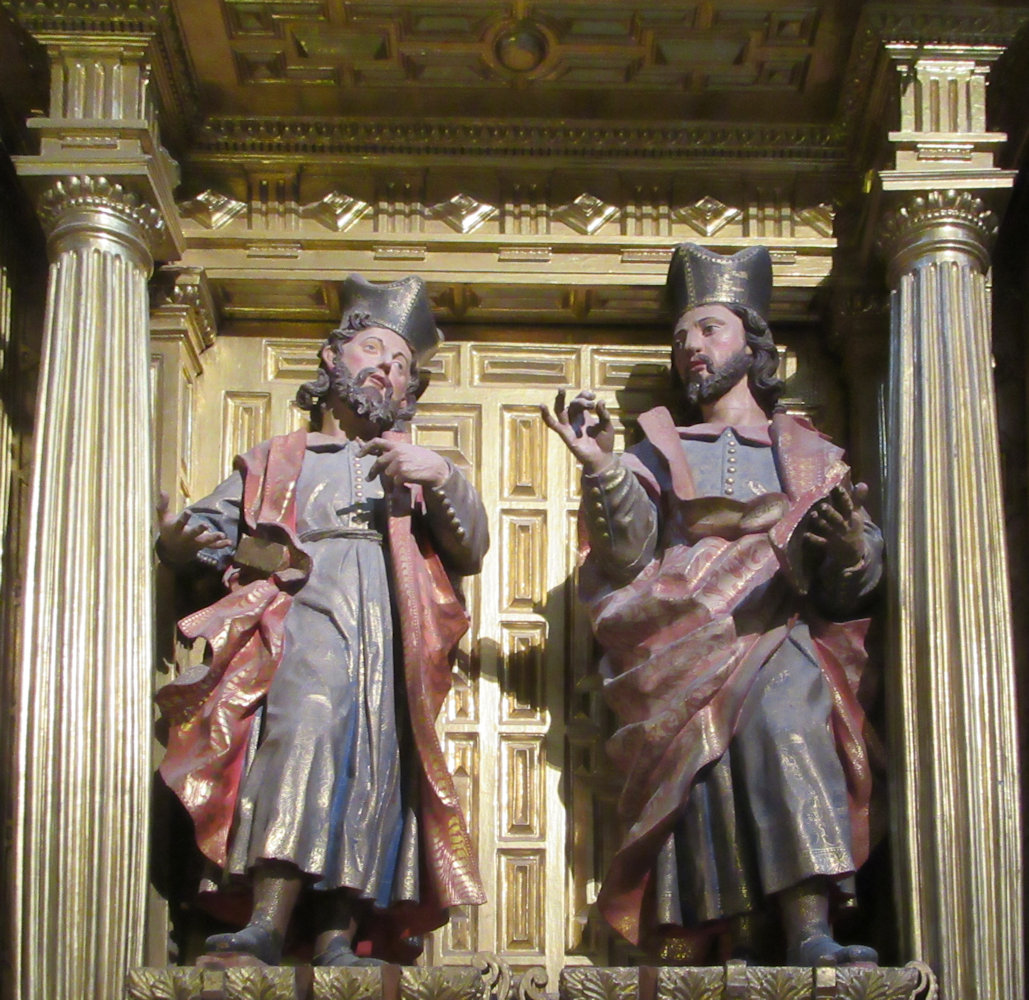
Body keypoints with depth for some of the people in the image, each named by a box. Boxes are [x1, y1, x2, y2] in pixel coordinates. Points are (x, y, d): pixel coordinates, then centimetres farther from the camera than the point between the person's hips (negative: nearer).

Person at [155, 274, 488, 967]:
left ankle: (339, 934, -28)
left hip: (392, 632, 2)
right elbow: (203, 530, 22)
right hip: (303, 615, -2)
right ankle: (268, 925, -42)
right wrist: (181, 538, -3)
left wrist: (443, 480, -2)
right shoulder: (275, 462, 33)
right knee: (310, 710, -33)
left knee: (376, 756, -24)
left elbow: (472, 550, 17)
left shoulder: (413, 466, 34)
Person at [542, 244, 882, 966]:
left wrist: (851, 550, -11)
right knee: (712, 718, -31)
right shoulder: (660, 448, 23)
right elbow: (627, 548, 4)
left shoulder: (809, 454, 23)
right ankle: (730, 936, -34)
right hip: (685, 644, 0)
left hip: (780, 637, 0)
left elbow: (849, 586, 12)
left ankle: (811, 934, -42)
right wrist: (604, 469, -14)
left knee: (786, 699, -33)